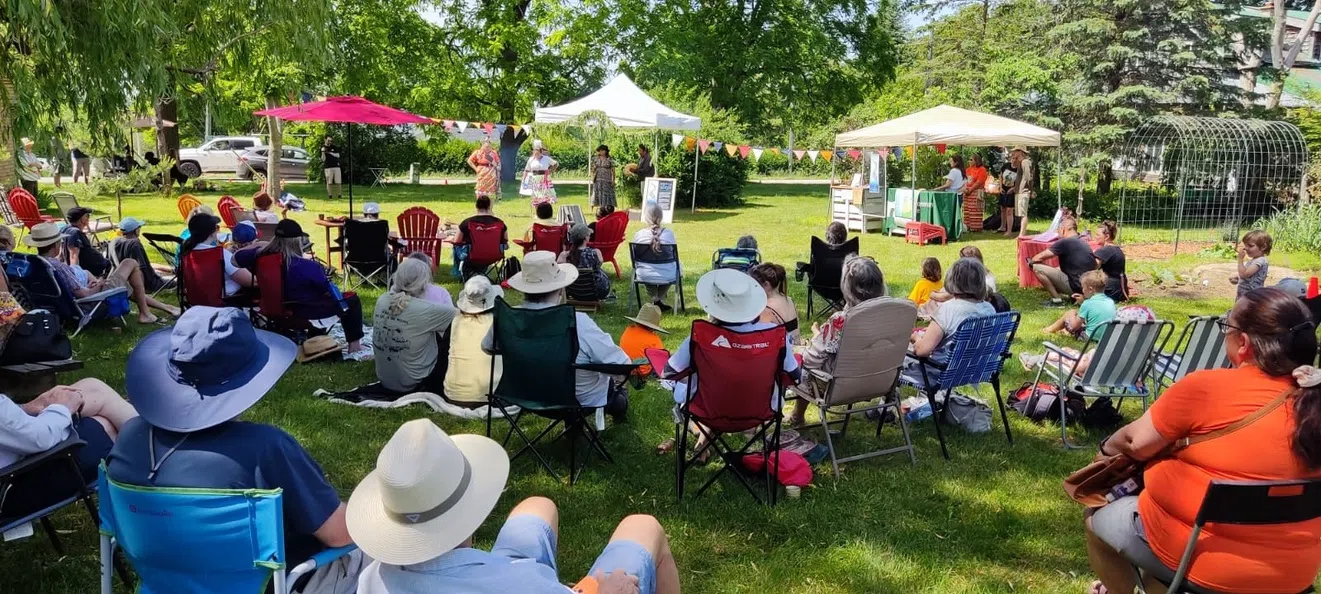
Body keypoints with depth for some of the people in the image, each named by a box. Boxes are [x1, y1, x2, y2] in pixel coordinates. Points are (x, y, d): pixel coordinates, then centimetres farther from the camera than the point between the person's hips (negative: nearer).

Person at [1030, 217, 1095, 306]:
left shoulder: (1064, 242, -13)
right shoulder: (1083, 243, 14)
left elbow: (1039, 258, -11)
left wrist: (1030, 261, 13)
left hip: (1076, 287, -9)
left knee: (1037, 268, -10)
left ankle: (1057, 300, -5)